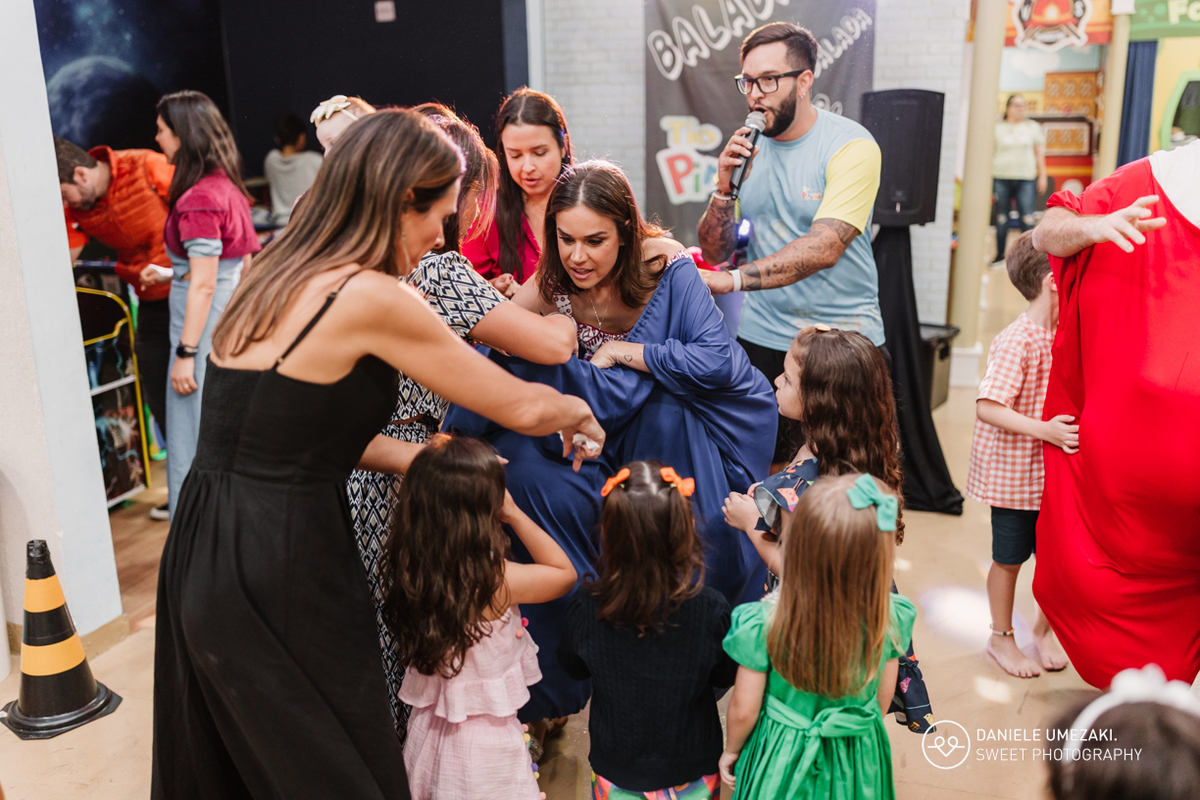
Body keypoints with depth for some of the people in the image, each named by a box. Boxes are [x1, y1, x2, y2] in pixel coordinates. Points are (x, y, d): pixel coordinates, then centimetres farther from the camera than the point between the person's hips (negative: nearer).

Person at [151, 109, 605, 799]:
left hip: (203, 560, 9)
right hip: (276, 574, -9)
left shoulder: (280, 279, 7)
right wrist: (579, 415, 11)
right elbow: (520, 407, -11)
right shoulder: (373, 297, -18)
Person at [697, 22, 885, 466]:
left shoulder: (851, 146, -11)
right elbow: (714, 251, 4)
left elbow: (824, 248, -24)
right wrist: (725, 185, -12)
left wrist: (733, 279, -32)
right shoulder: (745, 148, 4)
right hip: (761, 338, 4)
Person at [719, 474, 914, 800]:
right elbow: (882, 698, -7)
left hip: (782, 759, -2)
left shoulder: (762, 623, -32)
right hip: (858, 765, 2)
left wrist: (732, 749, 5)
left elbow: (743, 711, -17)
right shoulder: (892, 618, -26)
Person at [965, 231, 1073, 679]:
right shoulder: (1017, 341, -22)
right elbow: (987, 408, -29)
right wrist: (1044, 430, -34)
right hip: (1013, 471, -7)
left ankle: (1043, 631, 35)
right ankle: (1000, 638, 28)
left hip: (1054, 473, 7)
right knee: (1009, 558, 9)